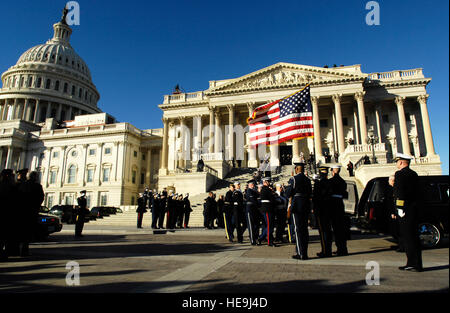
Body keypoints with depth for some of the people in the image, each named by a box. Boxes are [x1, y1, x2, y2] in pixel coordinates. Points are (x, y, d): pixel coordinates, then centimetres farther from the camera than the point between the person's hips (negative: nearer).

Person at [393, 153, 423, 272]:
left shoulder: (400, 174, -11)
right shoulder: (414, 174, 15)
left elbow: (400, 192, -18)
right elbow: (416, 192, 18)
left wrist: (400, 208, -17)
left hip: (405, 209, -9)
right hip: (415, 208, 9)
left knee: (407, 236, -3)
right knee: (414, 236, 12)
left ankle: (414, 264, -1)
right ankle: (413, 263, 18)